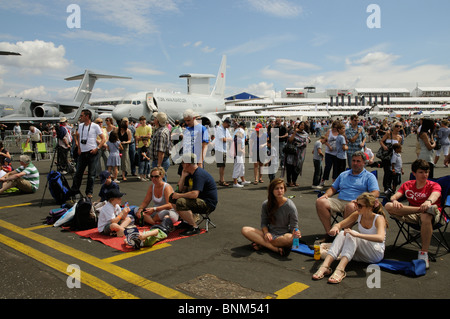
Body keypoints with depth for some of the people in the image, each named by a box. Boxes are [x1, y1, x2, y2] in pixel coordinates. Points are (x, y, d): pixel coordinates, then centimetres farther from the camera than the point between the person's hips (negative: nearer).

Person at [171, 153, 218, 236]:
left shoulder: (199, 174, -21)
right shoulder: (190, 174, 11)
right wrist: (183, 176, 1)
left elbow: (194, 194, -33)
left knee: (180, 202, -30)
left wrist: (179, 195, -19)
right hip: (200, 200, 11)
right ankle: (187, 222, 13)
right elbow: (181, 189, 13)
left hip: (208, 204, -11)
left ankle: (194, 227, -18)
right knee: (173, 198, 10)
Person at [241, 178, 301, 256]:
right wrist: (266, 233, -15)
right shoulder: (266, 204, 0)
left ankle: (261, 243, -21)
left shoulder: (290, 206, -9)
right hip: (270, 234, 4)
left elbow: (294, 227, -6)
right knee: (245, 230, -20)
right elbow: (264, 223, 7)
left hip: (283, 235, -3)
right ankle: (276, 249, -29)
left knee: (290, 238, -41)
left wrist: (296, 233, -31)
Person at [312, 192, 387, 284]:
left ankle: (340, 270, -48)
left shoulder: (379, 219, -16)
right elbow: (340, 224, 6)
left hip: (376, 253, -5)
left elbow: (380, 238, -36)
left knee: (351, 235, -31)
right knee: (342, 233, -23)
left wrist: (357, 234, -44)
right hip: (360, 254, 5)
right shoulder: (358, 215, 0)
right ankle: (325, 266, -37)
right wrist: (335, 227, -20)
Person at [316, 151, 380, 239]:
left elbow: (375, 193, -3)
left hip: (354, 204, -4)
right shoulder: (343, 175, 27)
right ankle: (329, 232, -21)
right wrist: (326, 195, 5)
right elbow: (333, 188, 29)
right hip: (339, 201, 5)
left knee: (351, 207, -42)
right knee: (320, 202, -22)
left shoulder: (369, 176, 11)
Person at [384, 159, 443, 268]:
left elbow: (435, 194, -22)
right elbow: (394, 196, -1)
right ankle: (424, 209, -32)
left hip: (433, 214, -3)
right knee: (388, 206, -21)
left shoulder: (434, 185, 4)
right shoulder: (407, 185, 14)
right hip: (413, 214, 3)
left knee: (426, 217, -43)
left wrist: (429, 201, -48)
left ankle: (424, 253, -32)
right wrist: (395, 201, -28)